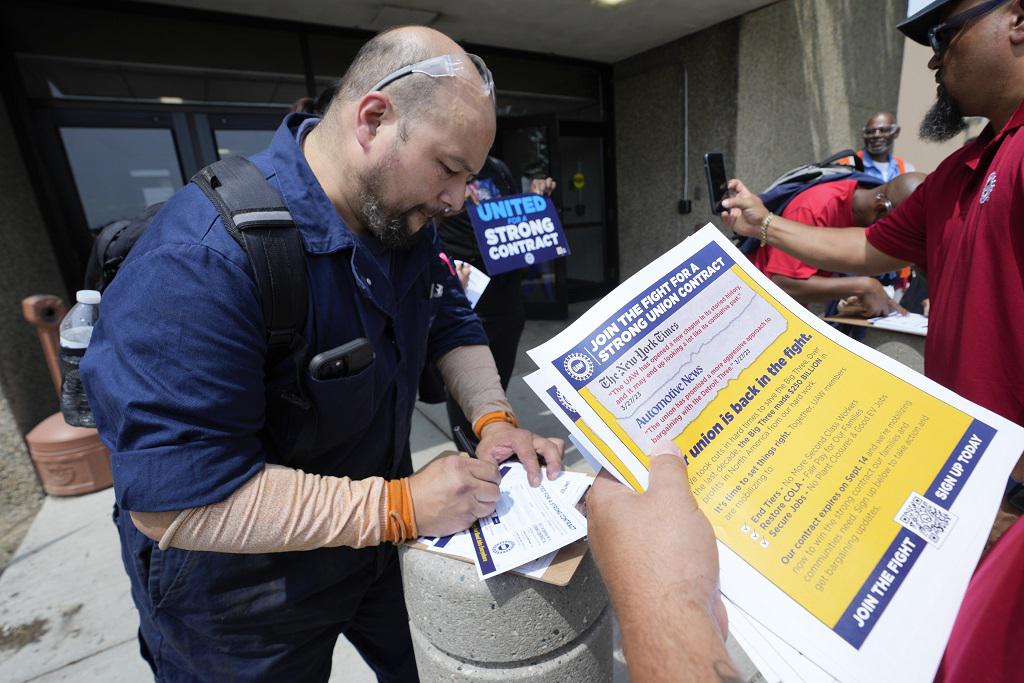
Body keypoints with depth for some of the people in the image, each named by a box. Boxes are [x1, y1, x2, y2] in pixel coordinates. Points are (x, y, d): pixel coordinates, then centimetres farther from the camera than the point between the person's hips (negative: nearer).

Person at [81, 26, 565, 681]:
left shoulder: (404, 218, -8)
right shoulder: (199, 260, -31)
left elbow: (450, 322, 2)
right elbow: (170, 501, -31)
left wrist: (495, 418, -14)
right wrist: (398, 506, -33)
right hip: (242, 594, -6)